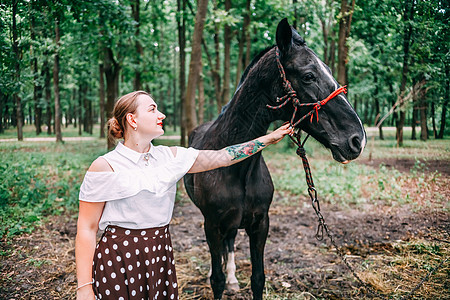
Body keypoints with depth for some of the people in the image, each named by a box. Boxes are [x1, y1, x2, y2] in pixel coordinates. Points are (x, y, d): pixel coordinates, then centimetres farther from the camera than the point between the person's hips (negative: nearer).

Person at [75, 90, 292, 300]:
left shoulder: (170, 157, 3)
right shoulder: (105, 166, -11)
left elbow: (223, 157, 6)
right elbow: (86, 229, -10)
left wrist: (270, 139, 7)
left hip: (160, 253, 5)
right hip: (118, 260, -5)